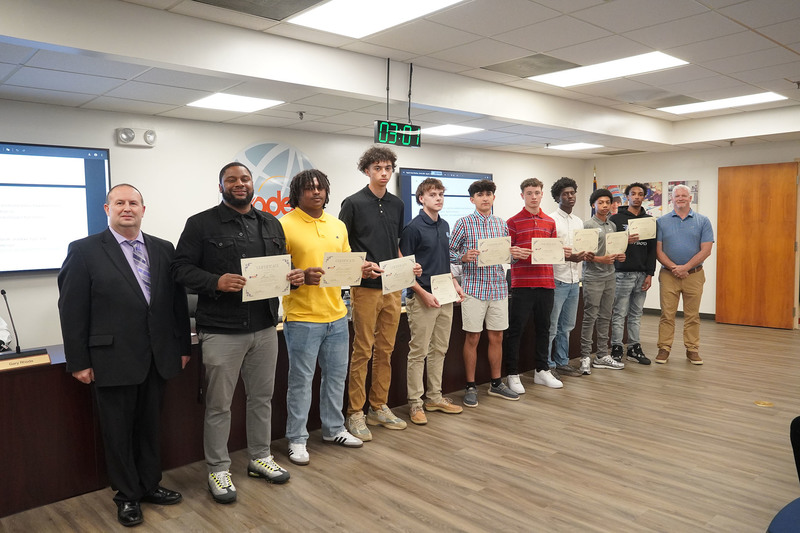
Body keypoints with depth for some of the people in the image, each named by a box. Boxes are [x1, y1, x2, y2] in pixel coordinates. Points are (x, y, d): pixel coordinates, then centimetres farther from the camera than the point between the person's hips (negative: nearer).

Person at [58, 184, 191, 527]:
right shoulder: (85, 251, -5)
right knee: (118, 431, 10)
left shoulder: (164, 249, 6)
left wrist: (183, 346, 7)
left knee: (149, 426, 17)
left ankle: (150, 485, 34)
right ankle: (127, 495, 27)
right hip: (113, 360, -3)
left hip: (157, 358, 4)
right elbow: (71, 310, -6)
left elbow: (178, 300, 8)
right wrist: (78, 361, -8)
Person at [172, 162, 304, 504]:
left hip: (265, 327, 5)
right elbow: (181, 268, -7)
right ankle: (218, 469, 23)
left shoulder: (271, 224, 13)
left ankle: (260, 457, 33)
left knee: (262, 396, 15)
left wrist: (293, 277, -4)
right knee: (219, 404, 6)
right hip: (222, 331, -5)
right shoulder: (201, 224, -3)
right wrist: (216, 282, -23)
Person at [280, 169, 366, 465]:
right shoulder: (285, 225, -8)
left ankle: (333, 429, 33)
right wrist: (302, 277, -25)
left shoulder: (338, 226, 12)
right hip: (302, 317, -6)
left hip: (336, 315, 6)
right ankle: (297, 439, 20)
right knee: (301, 379, 4)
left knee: (336, 374, 16)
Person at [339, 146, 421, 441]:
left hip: (393, 287, 6)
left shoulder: (397, 204, 12)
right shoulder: (353, 203, -5)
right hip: (365, 287, -5)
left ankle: (379, 407, 23)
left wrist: (408, 265, 3)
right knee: (362, 351, 0)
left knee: (386, 350, 11)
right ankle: (356, 413, 10)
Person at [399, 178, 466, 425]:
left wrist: (454, 284, 11)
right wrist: (423, 293, -17)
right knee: (418, 352, 1)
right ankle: (415, 402, 11)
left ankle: (435, 397, 25)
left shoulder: (444, 226, 12)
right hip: (422, 299, -7)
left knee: (439, 349, 14)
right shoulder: (413, 228, -11)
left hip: (445, 298, 7)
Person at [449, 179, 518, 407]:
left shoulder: (501, 224, 11)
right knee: (472, 338, 2)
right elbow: (450, 252, -1)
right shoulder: (463, 223, -2)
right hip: (473, 287, -4)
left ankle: (496, 383, 25)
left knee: (497, 337, 11)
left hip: (498, 287, 4)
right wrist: (464, 257, -21)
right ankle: (471, 387, 14)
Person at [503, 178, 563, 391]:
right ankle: (513, 375, 8)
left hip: (545, 282, 5)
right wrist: (515, 254, -24)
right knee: (516, 329, -1)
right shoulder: (513, 222, 0)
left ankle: (542, 371, 26)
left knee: (543, 328, 13)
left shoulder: (550, 222, 14)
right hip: (522, 283, -5)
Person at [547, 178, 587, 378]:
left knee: (567, 326, 14)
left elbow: (582, 249, 20)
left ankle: (562, 363, 24)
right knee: (551, 326, -3)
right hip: (557, 279, -7)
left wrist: (582, 255, -2)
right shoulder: (551, 220, -7)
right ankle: (547, 366, 7)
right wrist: (567, 257, -24)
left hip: (574, 280, 7)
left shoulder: (579, 222, 16)